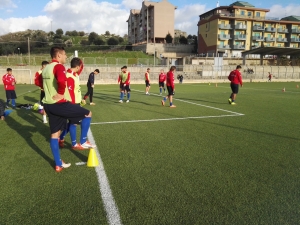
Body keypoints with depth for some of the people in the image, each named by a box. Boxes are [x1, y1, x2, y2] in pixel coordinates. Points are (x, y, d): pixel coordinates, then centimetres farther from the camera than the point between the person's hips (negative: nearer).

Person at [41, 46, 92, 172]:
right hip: (60, 104, -9)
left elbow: (41, 83, 28)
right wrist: (60, 93, -19)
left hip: (48, 104, 9)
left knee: (55, 134, 13)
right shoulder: (59, 66, -13)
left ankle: (58, 165, 22)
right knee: (88, 114, 7)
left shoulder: (46, 68, 16)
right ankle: (83, 142, 13)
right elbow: (61, 80, -34)